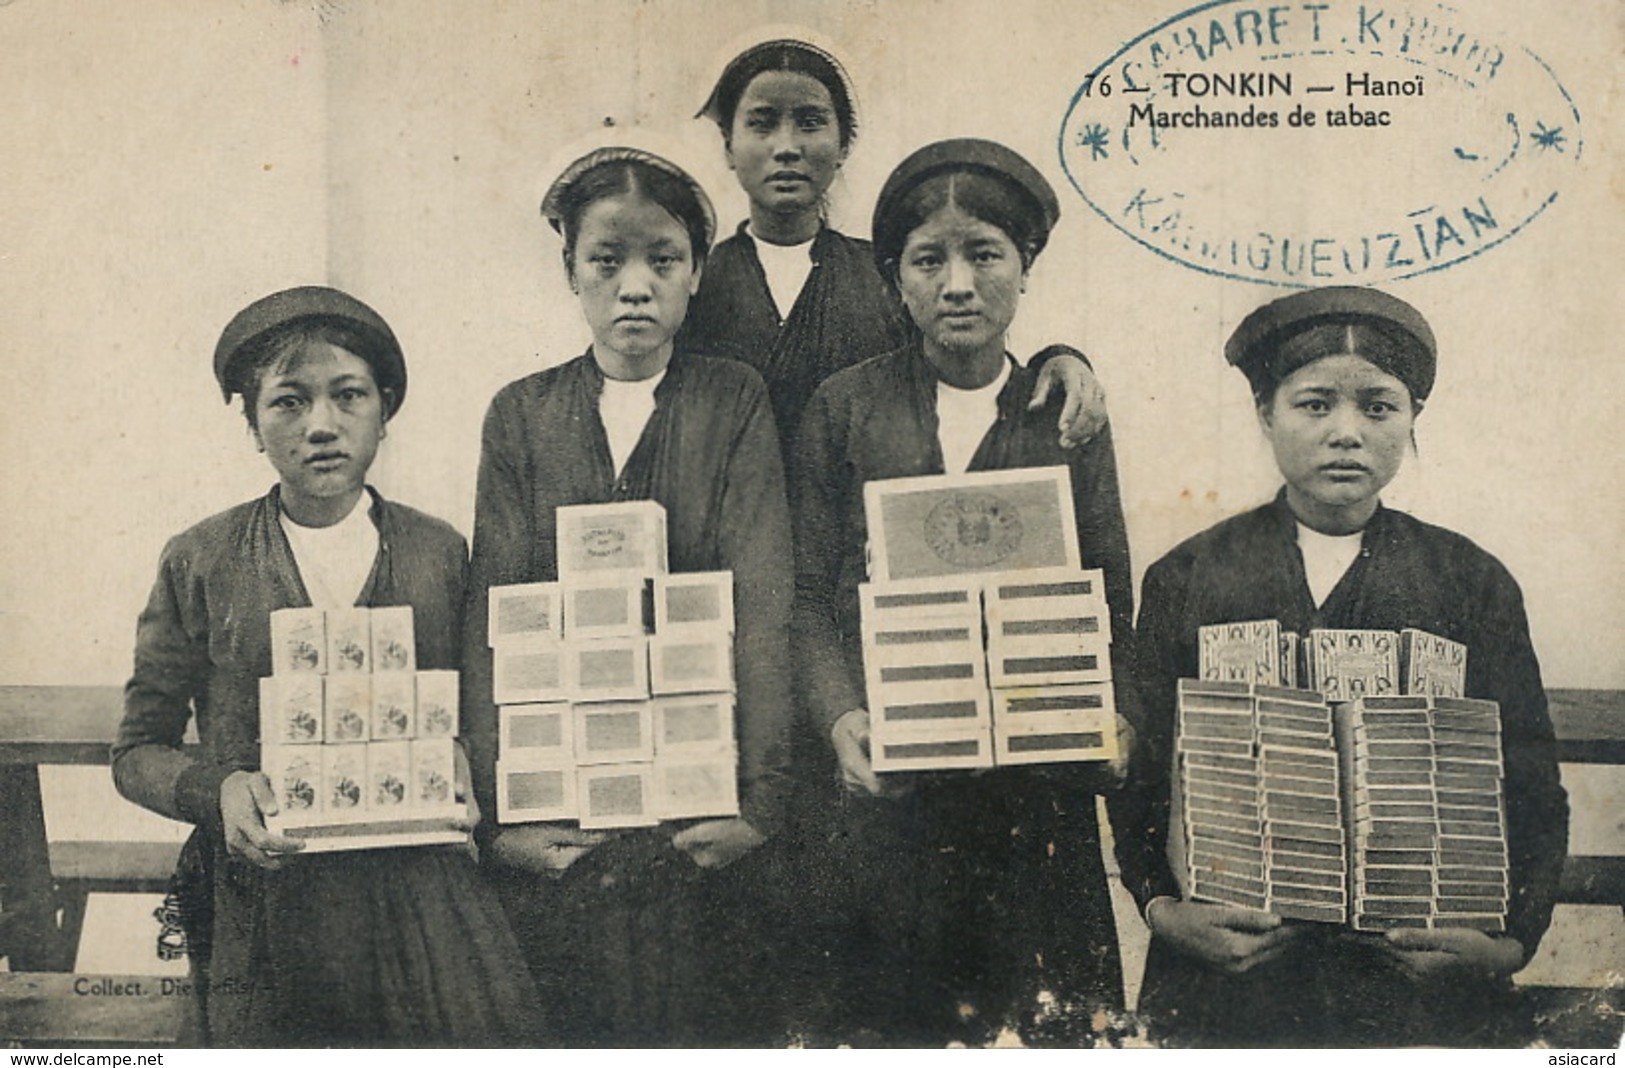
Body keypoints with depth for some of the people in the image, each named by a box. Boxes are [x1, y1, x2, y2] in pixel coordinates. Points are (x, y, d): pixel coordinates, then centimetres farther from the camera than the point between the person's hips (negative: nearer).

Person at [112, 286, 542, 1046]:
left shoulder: (443, 554, 5)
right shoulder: (197, 564, 3)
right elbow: (140, 750, 7)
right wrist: (217, 789, -12)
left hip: (424, 896, 0)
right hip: (262, 909, 0)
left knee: (497, 1022, -18)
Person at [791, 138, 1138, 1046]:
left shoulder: (1069, 417, 9)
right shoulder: (845, 408, 7)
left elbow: (1111, 604, 8)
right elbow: (809, 593, 3)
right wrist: (842, 716, -12)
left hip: (1038, 789, 1)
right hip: (888, 782, 0)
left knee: (1047, 1018, 4)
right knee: (887, 1018, 5)